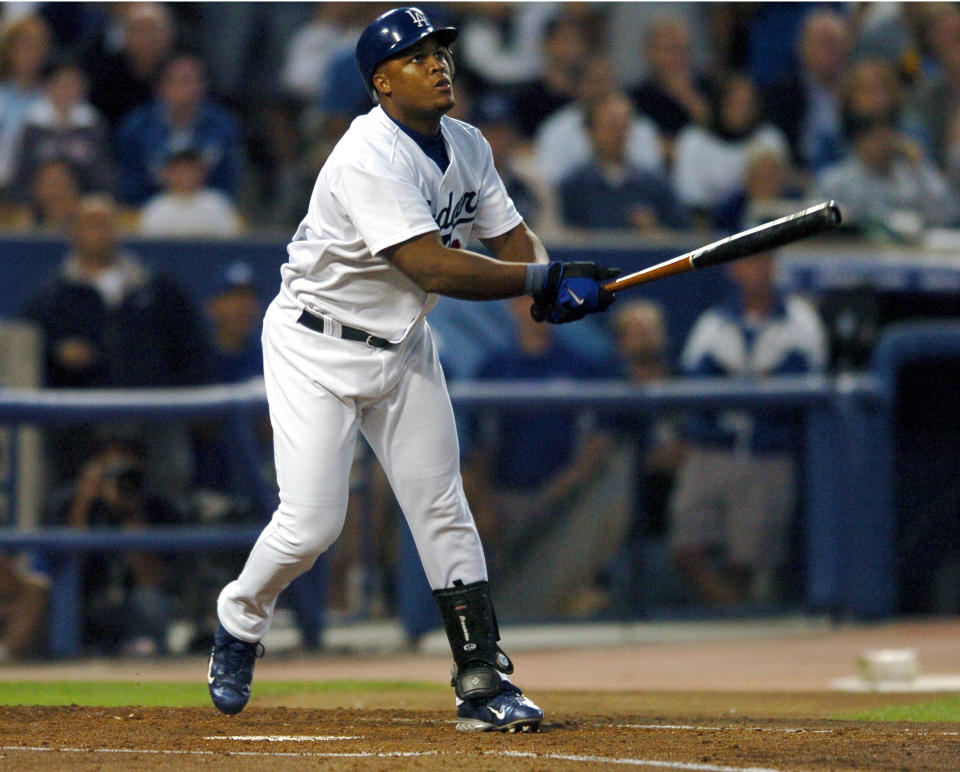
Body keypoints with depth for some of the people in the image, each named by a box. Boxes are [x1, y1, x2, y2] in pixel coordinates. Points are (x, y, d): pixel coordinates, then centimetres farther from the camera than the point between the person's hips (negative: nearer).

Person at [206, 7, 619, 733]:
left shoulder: (467, 147, 0)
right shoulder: (369, 160, -27)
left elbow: (511, 236, 4)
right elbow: (433, 268, -33)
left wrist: (549, 286, -20)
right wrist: (544, 279, -33)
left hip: (403, 347, 7)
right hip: (318, 346, -7)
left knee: (444, 511, 2)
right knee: (312, 522, -10)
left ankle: (483, 683, 3)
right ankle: (241, 619, 19)